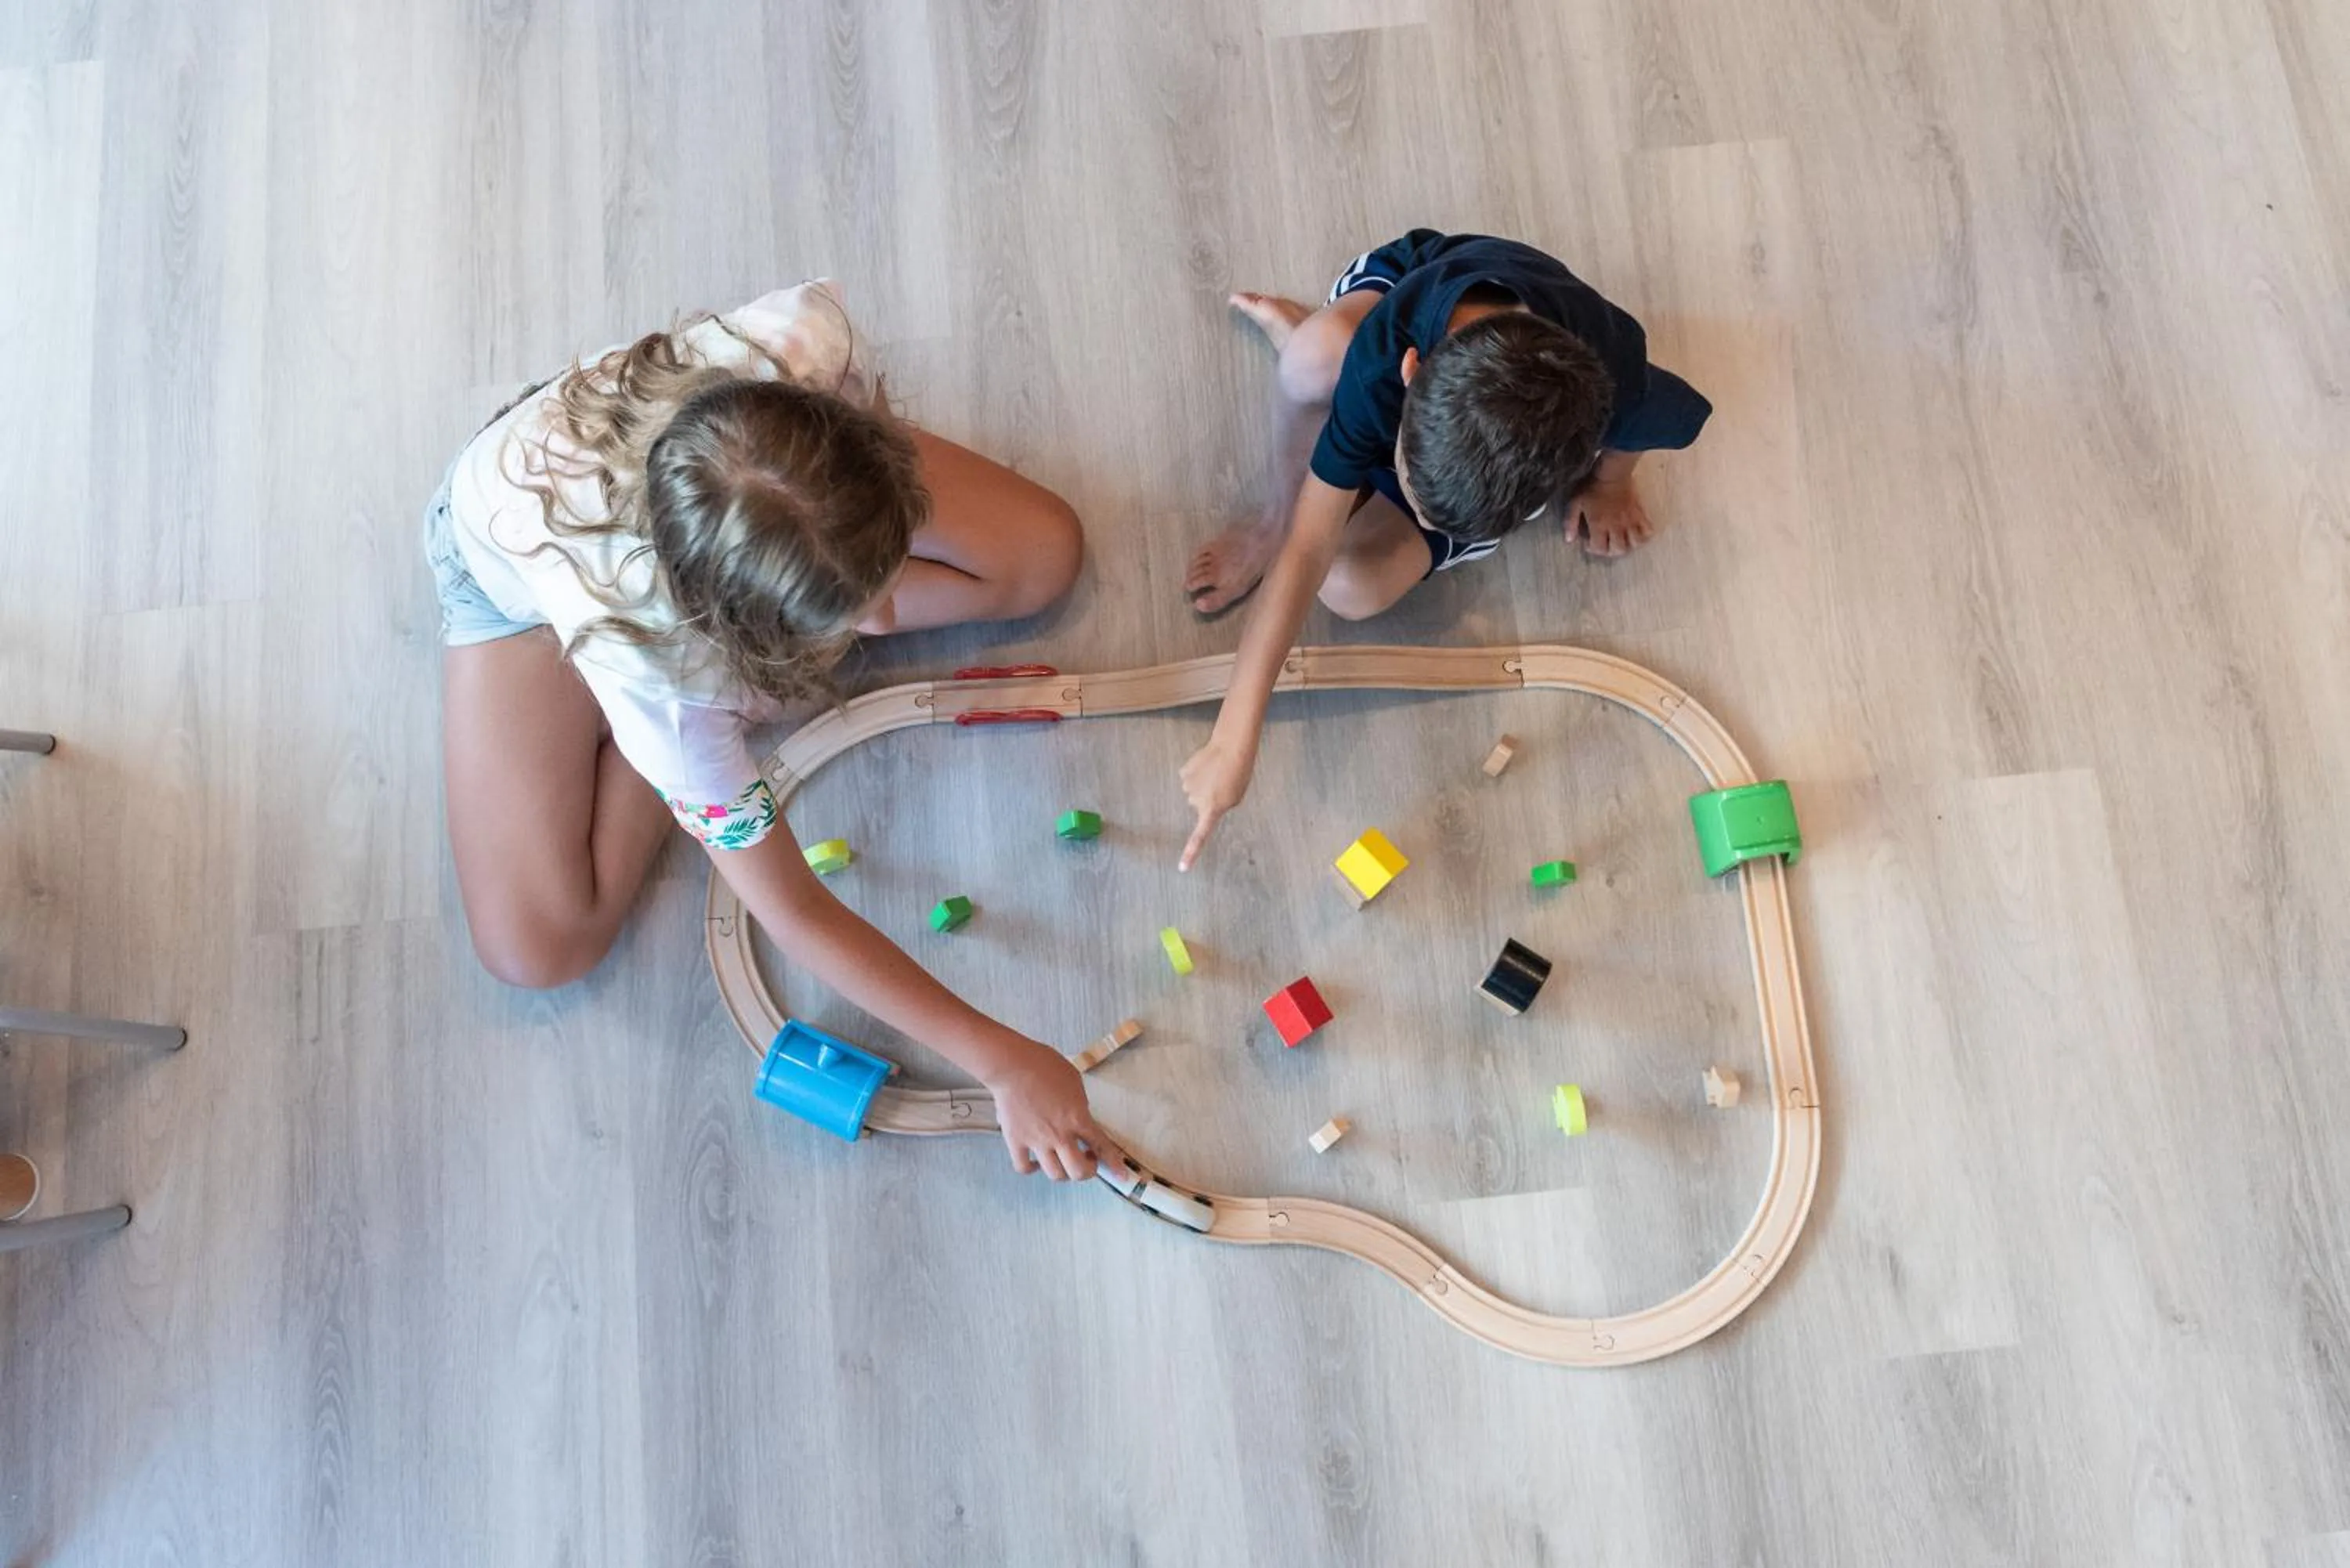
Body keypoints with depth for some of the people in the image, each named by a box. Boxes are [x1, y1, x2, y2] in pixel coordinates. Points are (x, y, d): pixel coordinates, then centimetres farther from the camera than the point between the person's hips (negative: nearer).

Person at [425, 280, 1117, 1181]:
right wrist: (1002, 1062, -31)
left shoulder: (803, 337, -43)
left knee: (1045, 558, -9)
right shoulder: (640, 653, -45)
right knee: (538, 947, -16)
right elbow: (792, 912, -33)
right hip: (518, 563, -3)